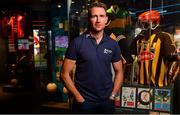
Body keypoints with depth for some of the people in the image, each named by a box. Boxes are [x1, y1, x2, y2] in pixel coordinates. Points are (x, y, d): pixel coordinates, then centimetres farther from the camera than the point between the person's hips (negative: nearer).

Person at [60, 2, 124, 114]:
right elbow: (65, 74, -7)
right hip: (84, 102, -3)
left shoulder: (113, 44, 1)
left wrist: (112, 95, -1)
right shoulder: (77, 42, -8)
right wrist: (78, 97, -11)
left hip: (107, 102, 3)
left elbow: (119, 72, 9)